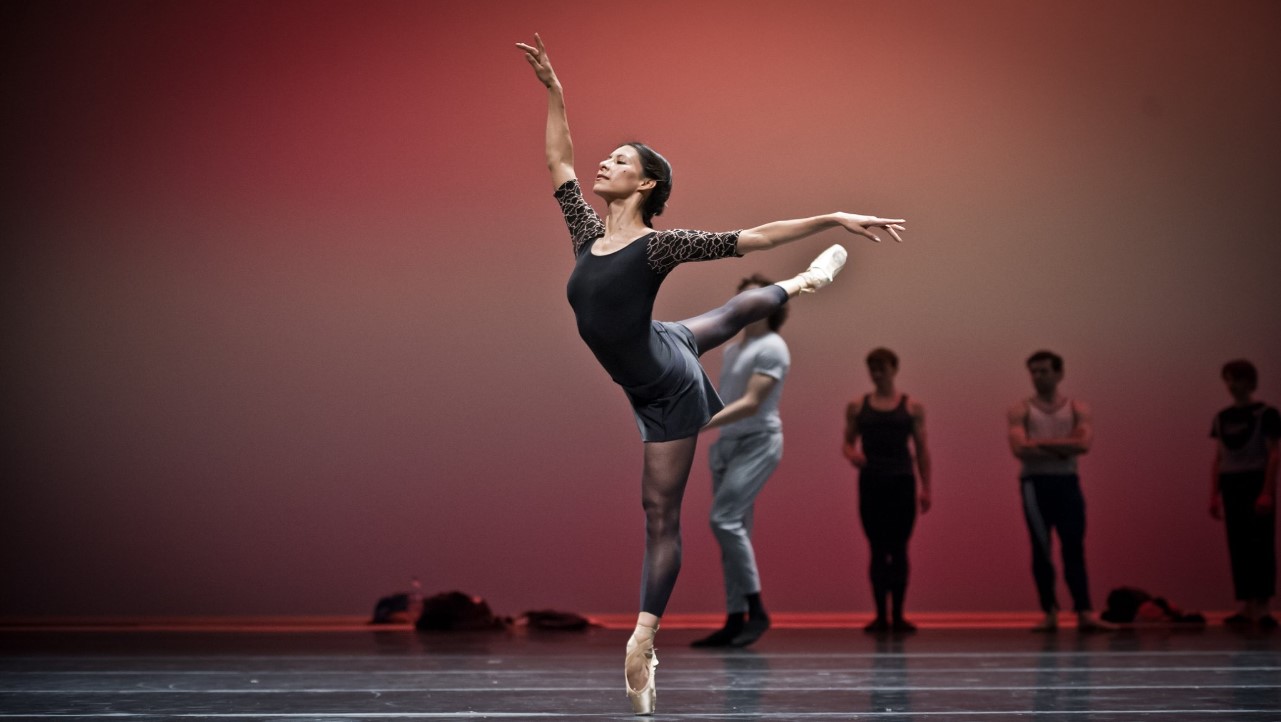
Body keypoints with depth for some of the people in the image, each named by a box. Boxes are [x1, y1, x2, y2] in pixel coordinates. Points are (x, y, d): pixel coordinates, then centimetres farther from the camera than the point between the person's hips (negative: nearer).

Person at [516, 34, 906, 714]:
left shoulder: (656, 245, -23)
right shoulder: (589, 232, -4)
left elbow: (751, 238, -24)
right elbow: (557, 161, 6)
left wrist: (834, 218, -27)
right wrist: (552, 91, 2)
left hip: (667, 389, -8)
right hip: (660, 354, 8)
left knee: (660, 516, -3)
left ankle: (643, 643, 0)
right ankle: (801, 285, 62)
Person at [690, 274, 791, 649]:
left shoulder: (772, 348, -9)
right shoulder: (732, 349, 17)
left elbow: (751, 404, -19)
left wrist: (703, 423, -27)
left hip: (756, 443, -8)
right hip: (727, 445, 8)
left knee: (725, 520, -19)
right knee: (733, 530, 5)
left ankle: (756, 610, -12)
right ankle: (736, 619, 6)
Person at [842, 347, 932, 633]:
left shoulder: (912, 407, 5)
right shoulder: (857, 407, 7)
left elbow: (922, 449, 6)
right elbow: (848, 442, 10)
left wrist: (926, 487, 0)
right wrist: (852, 454, -14)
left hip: (902, 482, -1)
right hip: (870, 483, 1)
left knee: (899, 549, 0)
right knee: (877, 549, 3)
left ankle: (897, 615, 5)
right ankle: (881, 615, 6)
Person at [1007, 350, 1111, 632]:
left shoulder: (1077, 408, 6)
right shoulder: (1020, 411, 4)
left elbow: (1084, 443, -12)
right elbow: (1020, 449, -12)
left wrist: (1043, 443, -12)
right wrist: (1061, 449, -11)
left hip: (1067, 483, 0)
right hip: (1035, 484, 0)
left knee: (1074, 548, -7)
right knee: (1041, 550, 2)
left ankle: (1084, 613, -13)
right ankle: (1050, 613, 7)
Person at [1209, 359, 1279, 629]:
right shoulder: (1222, 418, 12)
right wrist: (1214, 495, 10)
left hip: (1256, 484, -5)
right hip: (1231, 486, 5)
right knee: (1237, 547, 3)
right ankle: (1246, 608, 6)